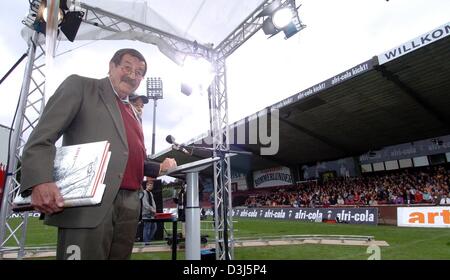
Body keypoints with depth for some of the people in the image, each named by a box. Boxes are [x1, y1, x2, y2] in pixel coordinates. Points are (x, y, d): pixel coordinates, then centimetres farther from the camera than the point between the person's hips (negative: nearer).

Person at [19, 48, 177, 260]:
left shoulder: (133, 114, 24)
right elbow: (42, 136, -5)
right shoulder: (80, 85, 6)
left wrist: (160, 168, 13)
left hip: (129, 207, 7)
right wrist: (40, 180, -20)